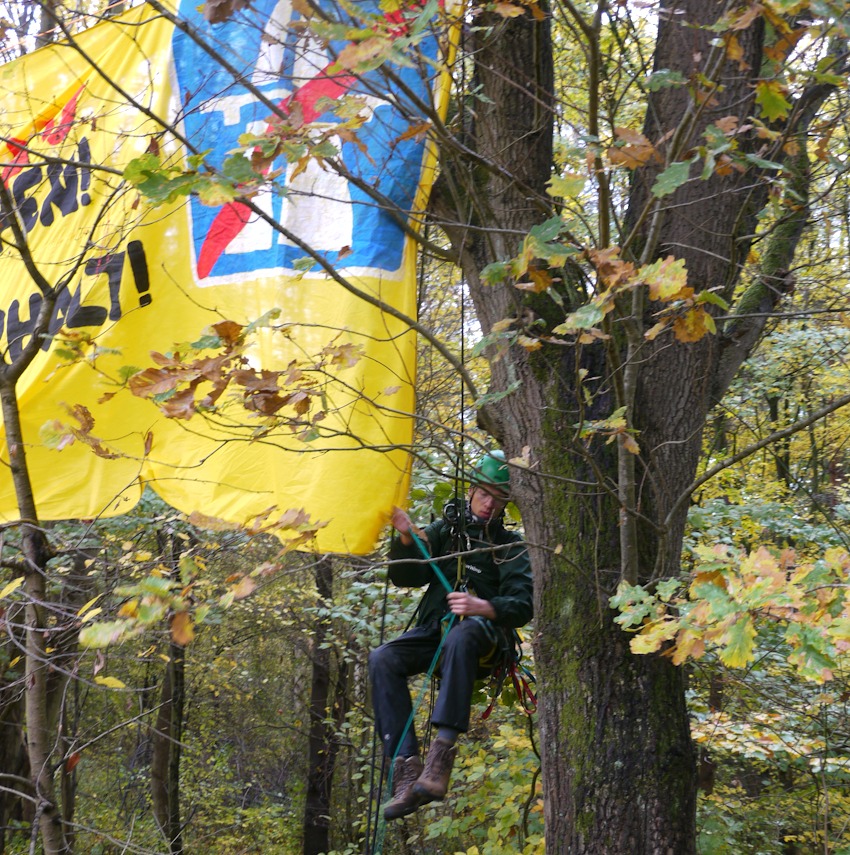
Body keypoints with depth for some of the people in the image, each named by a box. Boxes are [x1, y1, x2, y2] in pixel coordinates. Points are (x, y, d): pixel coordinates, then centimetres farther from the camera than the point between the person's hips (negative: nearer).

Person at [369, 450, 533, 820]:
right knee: (383, 658, -27)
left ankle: (441, 755, -51)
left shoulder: (510, 546, 10)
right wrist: (406, 540, -9)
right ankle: (406, 766, -35)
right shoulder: (443, 530, 18)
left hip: (481, 629, -3)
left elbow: (522, 607, -4)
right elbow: (405, 577, 11)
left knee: (459, 637, -40)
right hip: (433, 630, 3)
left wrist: (483, 607, -24)